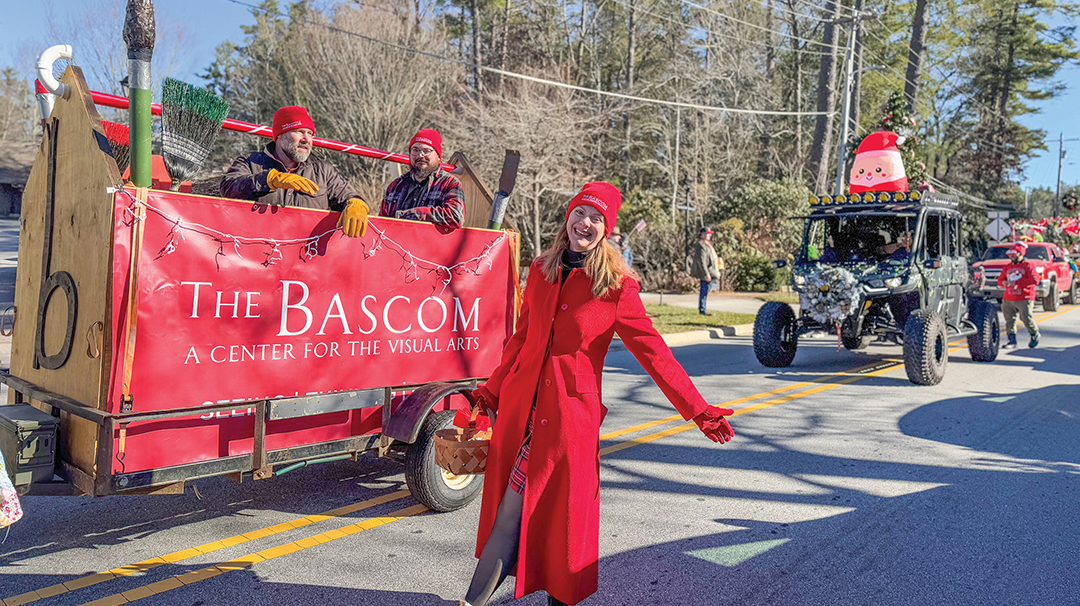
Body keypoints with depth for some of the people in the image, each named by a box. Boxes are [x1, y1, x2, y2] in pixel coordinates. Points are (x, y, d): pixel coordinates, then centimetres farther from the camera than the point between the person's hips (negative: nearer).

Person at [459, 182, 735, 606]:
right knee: (509, 503, 7)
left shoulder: (617, 285, -4)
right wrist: (492, 391, 25)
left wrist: (697, 411, -5)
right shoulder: (541, 271, 9)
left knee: (563, 510, 0)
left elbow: (652, 350, -3)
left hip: (572, 411, -4)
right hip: (521, 402, 4)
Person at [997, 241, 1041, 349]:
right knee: (1009, 320, 1)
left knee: (1026, 319, -6)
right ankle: (1012, 340, 7)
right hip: (1008, 299, 5)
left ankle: (1035, 334, 21)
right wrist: (1003, 282, -1)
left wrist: (1017, 282, -18)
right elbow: (1000, 279, 24)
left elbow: (1035, 280, -14)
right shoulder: (1007, 267, 16)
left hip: (1024, 299, -5)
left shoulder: (1028, 265, -2)